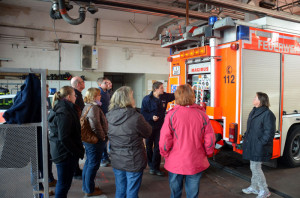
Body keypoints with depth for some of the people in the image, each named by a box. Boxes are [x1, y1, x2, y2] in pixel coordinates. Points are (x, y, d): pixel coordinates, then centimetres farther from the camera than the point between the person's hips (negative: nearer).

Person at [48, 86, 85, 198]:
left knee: (62, 183, 23)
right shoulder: (64, 113, -22)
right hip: (66, 154, -10)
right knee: (64, 184, 4)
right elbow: (64, 138, -26)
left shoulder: (59, 109, 11)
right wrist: (78, 152, -17)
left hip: (59, 151, 10)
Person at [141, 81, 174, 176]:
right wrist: (151, 117, -21)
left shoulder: (165, 96, 3)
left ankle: (155, 167, 11)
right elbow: (143, 112, -9)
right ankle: (151, 166, 30)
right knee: (149, 147, 10)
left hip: (159, 126, 3)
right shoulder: (147, 99, -11)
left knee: (158, 147, 1)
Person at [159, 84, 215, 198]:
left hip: (175, 163, -1)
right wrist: (206, 154, 11)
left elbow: (164, 140, -14)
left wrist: (165, 155, 4)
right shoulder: (201, 114, -8)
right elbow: (210, 139, -6)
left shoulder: (172, 114, -14)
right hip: (196, 163, 2)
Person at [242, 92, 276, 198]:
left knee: (255, 167, -2)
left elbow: (269, 132, -17)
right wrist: (246, 137, 11)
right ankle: (254, 187, 32)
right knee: (254, 167, 18)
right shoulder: (254, 111, 11)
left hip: (259, 147, -9)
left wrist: (260, 143, -18)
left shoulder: (267, 114, -16)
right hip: (251, 145, 9)